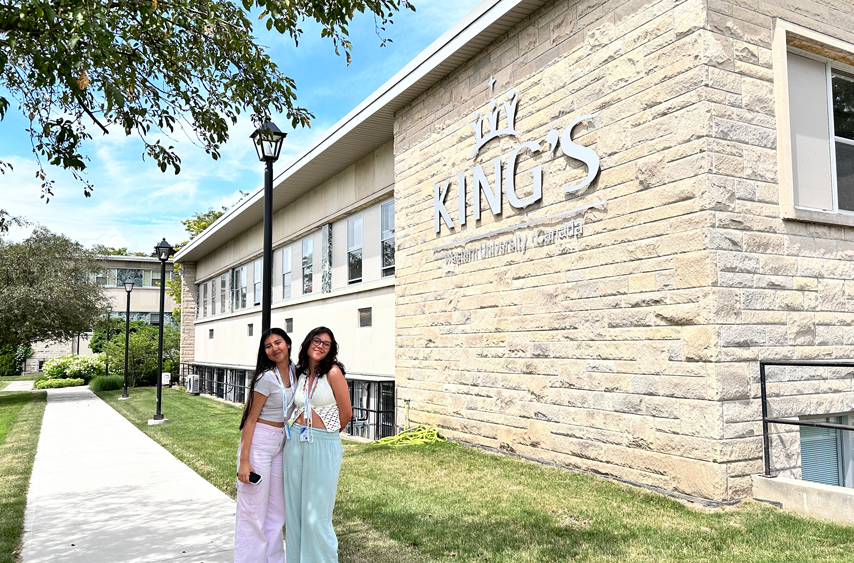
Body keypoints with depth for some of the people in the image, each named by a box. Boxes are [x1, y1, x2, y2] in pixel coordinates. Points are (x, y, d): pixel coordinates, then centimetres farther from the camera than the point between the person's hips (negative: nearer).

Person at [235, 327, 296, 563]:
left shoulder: (294, 371, 5)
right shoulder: (267, 378, -16)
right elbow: (251, 419, -14)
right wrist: (244, 461, -17)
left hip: (280, 444, 8)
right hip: (258, 442, -7)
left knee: (276, 511, 15)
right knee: (253, 511, -1)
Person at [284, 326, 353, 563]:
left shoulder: (333, 372, -9)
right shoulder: (301, 375, 9)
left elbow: (346, 413, -5)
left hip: (324, 446, -6)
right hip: (296, 442, 6)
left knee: (316, 510, 0)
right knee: (295, 506, 12)